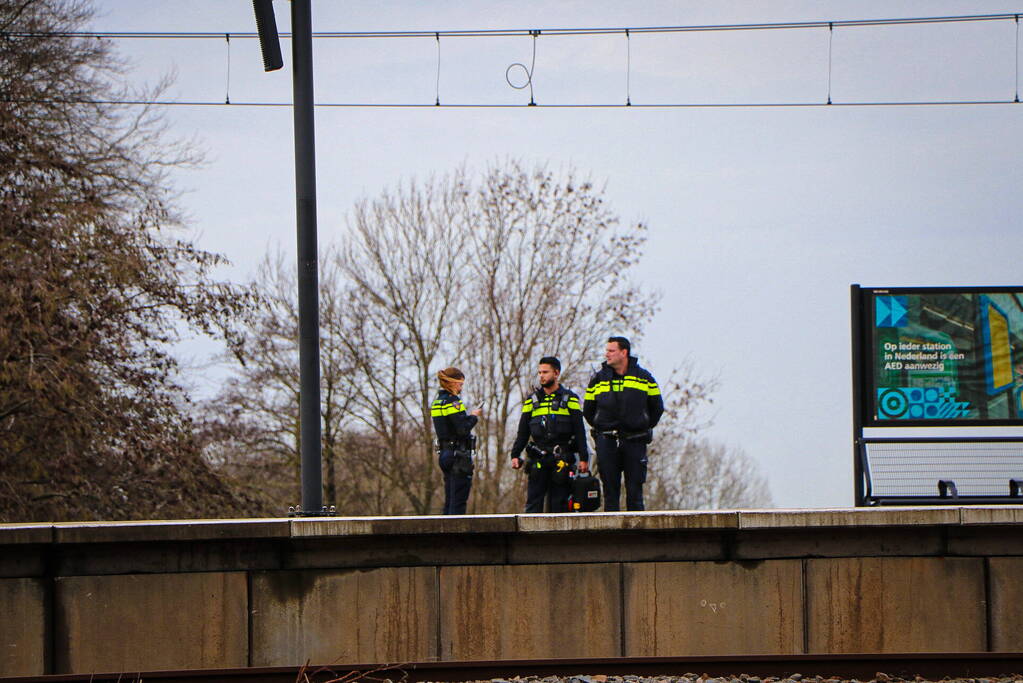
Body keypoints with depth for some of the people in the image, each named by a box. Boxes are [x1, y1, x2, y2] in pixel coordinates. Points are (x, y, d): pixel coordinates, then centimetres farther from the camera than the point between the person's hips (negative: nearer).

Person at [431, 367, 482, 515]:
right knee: (459, 500, -7)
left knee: (449, 501, 12)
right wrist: (473, 417, -3)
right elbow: (463, 430, -20)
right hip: (458, 455, -9)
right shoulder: (453, 402, -14)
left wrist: (470, 416, 11)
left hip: (444, 453, 9)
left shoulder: (437, 402, 14)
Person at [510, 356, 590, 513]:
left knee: (559, 503, 0)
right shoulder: (532, 401, 14)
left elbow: (579, 431, 4)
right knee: (533, 503, -5)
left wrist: (583, 458, -3)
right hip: (538, 460, 2)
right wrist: (515, 455, 3)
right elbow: (522, 432, 14)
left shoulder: (569, 399, 7)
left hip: (562, 460, -2)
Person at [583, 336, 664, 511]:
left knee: (634, 490, -2)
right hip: (606, 444, 1)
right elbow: (588, 410, 17)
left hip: (635, 442, -1)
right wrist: (601, 429, 10)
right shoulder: (598, 379, 8)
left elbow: (657, 408, 14)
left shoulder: (643, 377, 5)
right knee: (610, 490, -1)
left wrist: (644, 428, 9)